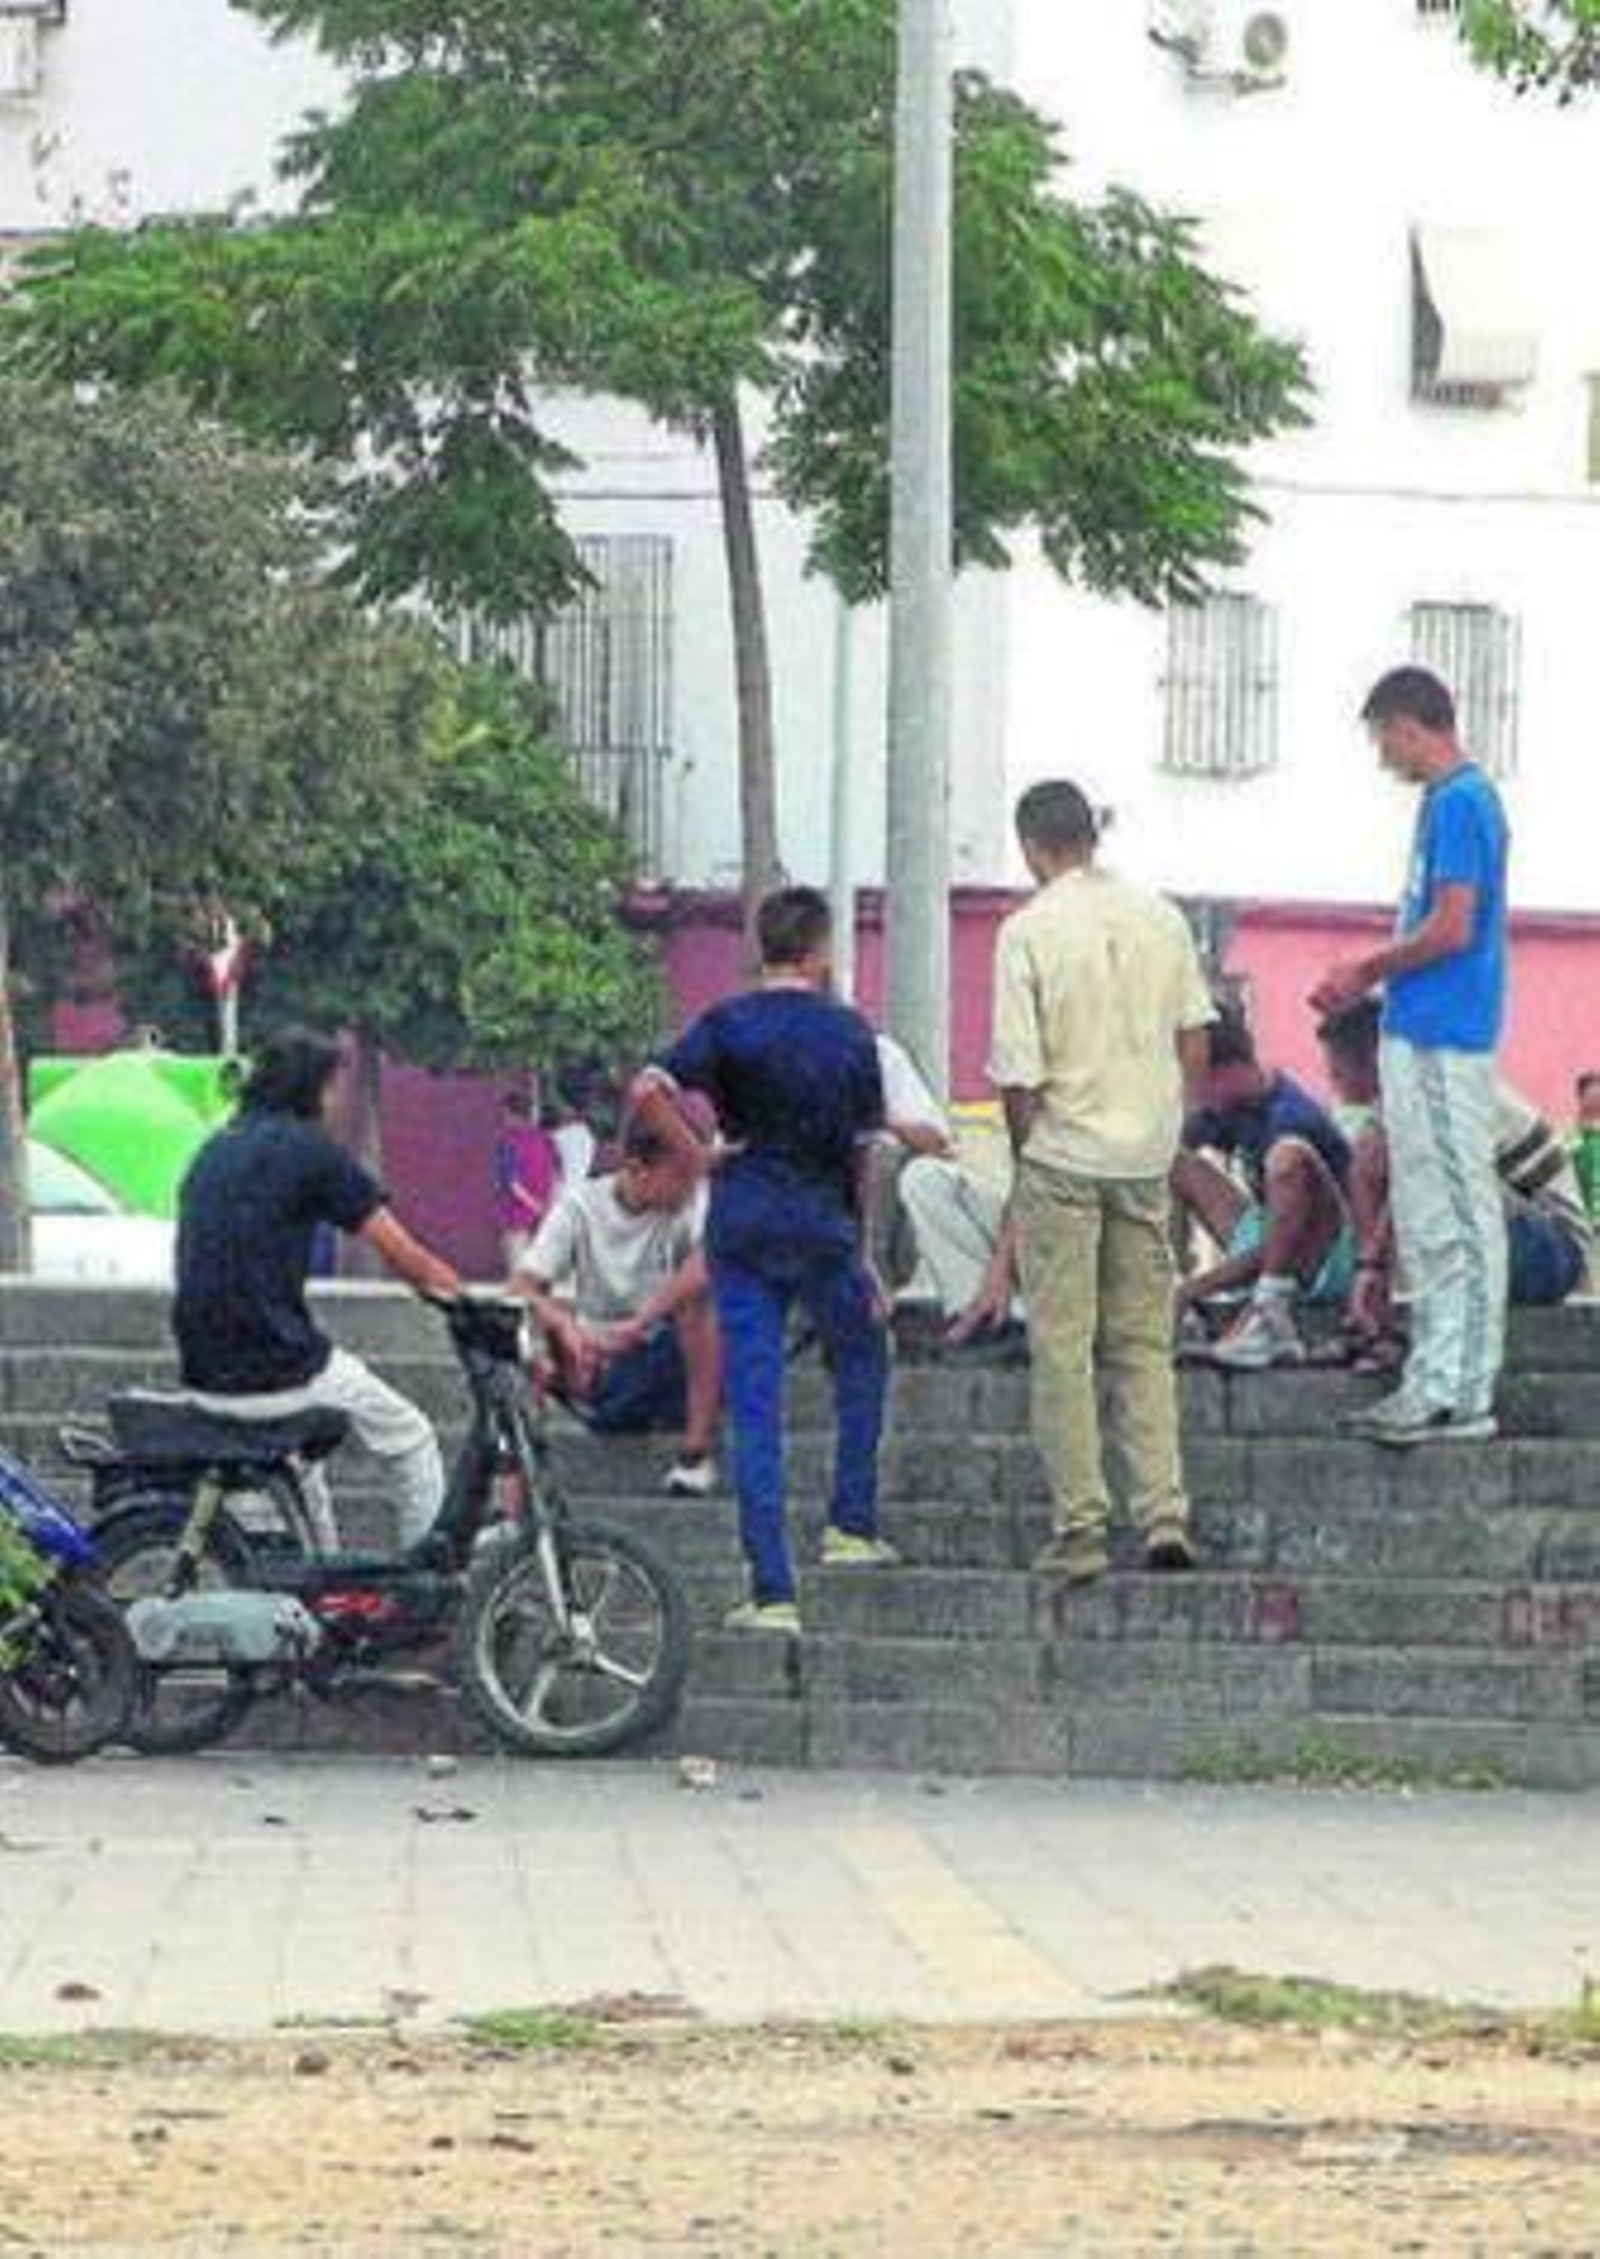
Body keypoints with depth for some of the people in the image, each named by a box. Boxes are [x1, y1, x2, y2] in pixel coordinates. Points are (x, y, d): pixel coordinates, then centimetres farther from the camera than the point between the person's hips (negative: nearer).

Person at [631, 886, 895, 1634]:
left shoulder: (729, 1024, -1)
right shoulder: (849, 1033, 2)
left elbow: (649, 1089, -16)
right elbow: (863, 1151, 7)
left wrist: (698, 1153, -3)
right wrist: (863, 1254, 16)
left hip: (742, 1224, 0)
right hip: (822, 1221, 0)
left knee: (754, 1409, 1)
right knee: (861, 1361, 27)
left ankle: (772, 1591, -3)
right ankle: (851, 1524, 21)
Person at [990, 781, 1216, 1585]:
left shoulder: (1028, 932, -12)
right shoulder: (1160, 918, 3)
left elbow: (1018, 1071, -13)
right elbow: (1194, 1040, 7)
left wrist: (1023, 1150, 3)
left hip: (1063, 1155, -4)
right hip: (1148, 1153, 4)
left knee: (1063, 1347, 2)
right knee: (1143, 1341, 12)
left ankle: (1081, 1528, 1)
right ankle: (1164, 1513, 2)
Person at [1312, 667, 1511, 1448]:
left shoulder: (1458, 803, -15)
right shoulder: (1462, 798, 16)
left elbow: (1450, 931, -20)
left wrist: (1368, 971, -7)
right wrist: (1372, 976, 14)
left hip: (1441, 1043, -10)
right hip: (1422, 1036, 10)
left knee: (1455, 1220, -7)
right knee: (1426, 1222, 12)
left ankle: (1463, 1396, -5)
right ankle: (1437, 1384, 16)